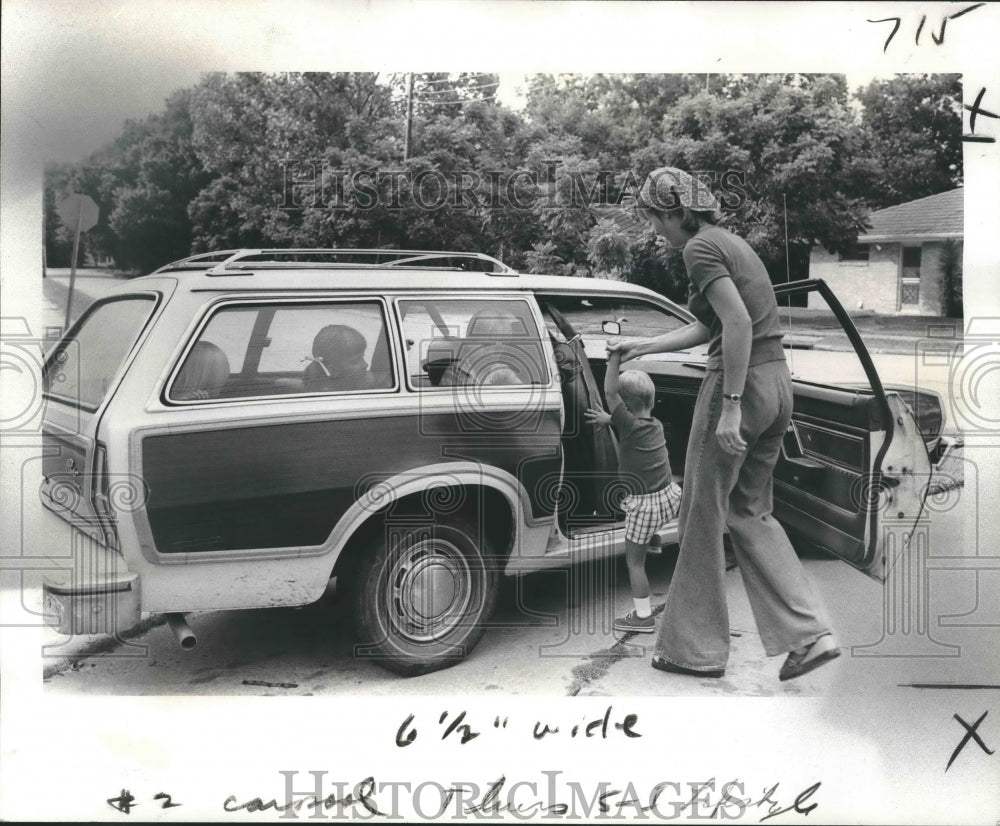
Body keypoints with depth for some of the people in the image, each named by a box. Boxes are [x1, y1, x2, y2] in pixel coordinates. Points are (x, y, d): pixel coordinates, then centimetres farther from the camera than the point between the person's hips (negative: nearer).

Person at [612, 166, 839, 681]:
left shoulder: (700, 248, -11)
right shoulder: (729, 241, 18)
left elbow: (738, 323, -23)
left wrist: (730, 406, -23)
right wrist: (641, 347, 28)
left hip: (740, 383, -9)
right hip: (777, 382, 9)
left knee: (703, 518, 5)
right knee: (750, 512, 18)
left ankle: (695, 648, 18)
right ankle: (809, 634, 12)